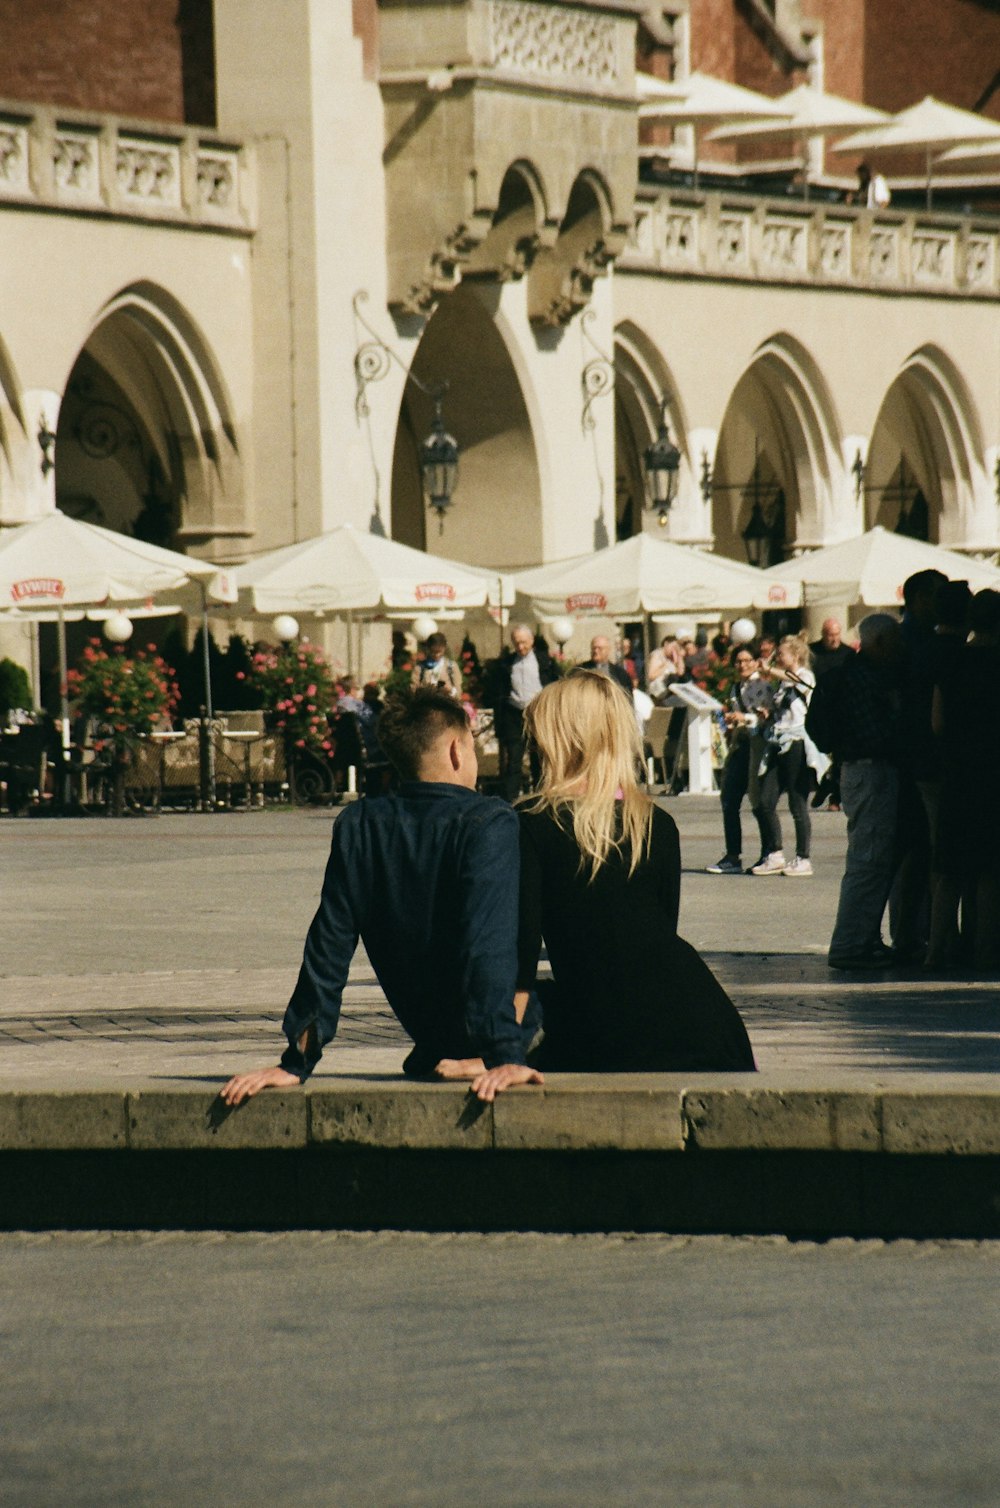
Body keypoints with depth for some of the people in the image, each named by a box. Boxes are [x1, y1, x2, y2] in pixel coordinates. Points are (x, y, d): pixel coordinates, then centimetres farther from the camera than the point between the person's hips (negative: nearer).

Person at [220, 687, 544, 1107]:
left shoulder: (357, 828, -1)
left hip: (429, 1038, 7)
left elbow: (328, 948, -1)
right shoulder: (488, 823, -18)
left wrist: (297, 1062, 0)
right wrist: (503, 1055, -34)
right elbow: (490, 944, -29)